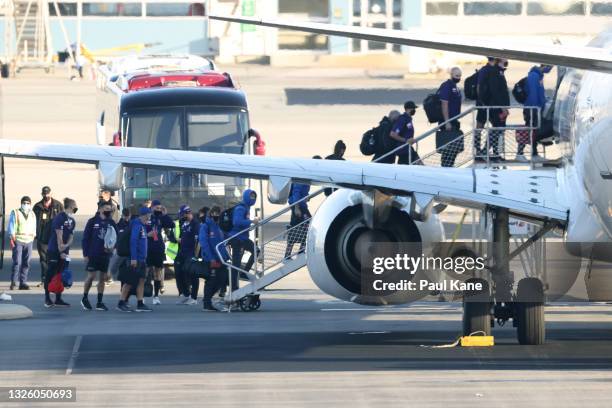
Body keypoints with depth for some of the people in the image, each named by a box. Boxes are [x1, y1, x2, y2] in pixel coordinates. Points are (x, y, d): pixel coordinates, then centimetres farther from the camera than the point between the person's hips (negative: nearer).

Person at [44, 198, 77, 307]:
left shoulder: (72, 220, 12)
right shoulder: (60, 218, -13)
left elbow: (71, 236, 9)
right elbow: (59, 235, -16)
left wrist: (67, 245, -12)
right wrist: (61, 251, -17)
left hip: (64, 252, 8)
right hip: (54, 251, -8)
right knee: (51, 275, -3)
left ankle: (58, 299, 13)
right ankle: (47, 299, 1)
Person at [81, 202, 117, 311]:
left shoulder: (111, 223, 6)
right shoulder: (92, 221, -4)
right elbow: (85, 238, -3)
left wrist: (113, 247, -7)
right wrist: (85, 254, -7)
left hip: (105, 255, 4)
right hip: (93, 255, -4)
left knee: (103, 278, 5)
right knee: (91, 276, -6)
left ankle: (100, 302, 11)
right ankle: (85, 298, 13)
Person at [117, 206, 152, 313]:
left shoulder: (143, 225, 15)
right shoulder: (137, 225, -14)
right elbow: (133, 241, -20)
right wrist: (133, 258, -23)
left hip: (142, 259, 9)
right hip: (136, 259, -9)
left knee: (141, 281, 6)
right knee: (129, 282, -3)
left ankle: (140, 304, 7)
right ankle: (121, 303, 3)